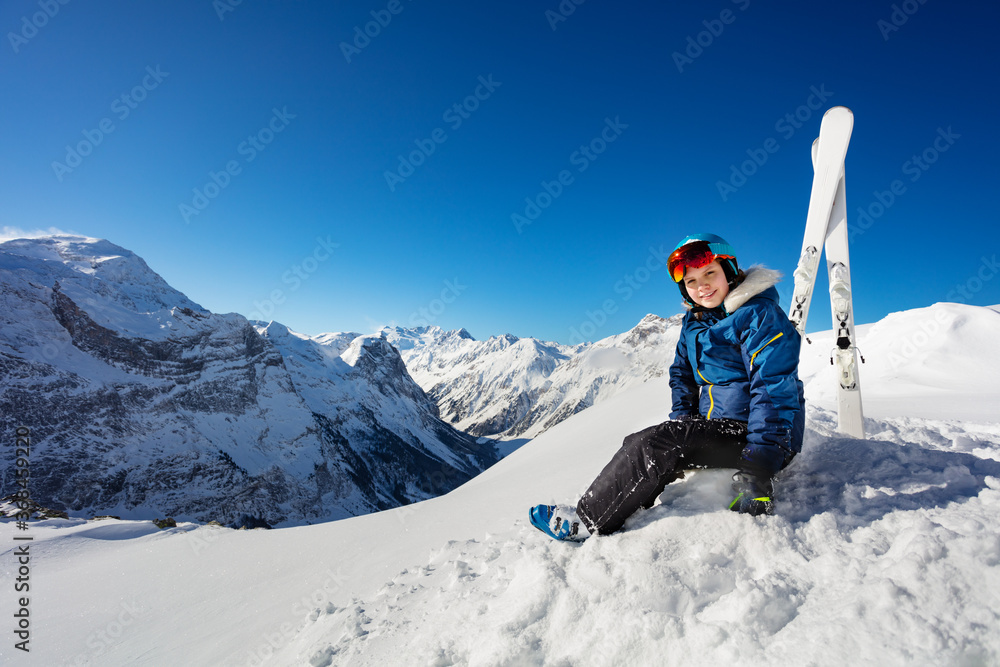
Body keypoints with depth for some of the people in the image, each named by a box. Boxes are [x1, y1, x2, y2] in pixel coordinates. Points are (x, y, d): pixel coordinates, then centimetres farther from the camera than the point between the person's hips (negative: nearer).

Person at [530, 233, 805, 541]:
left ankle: (585, 521, -14)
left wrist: (758, 468, -29)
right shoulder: (693, 322, 9)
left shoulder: (761, 315, -16)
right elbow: (682, 374, 17)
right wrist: (682, 425, -1)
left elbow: (775, 390, -23)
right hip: (716, 425, 9)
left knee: (655, 444, -23)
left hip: (757, 435, -9)